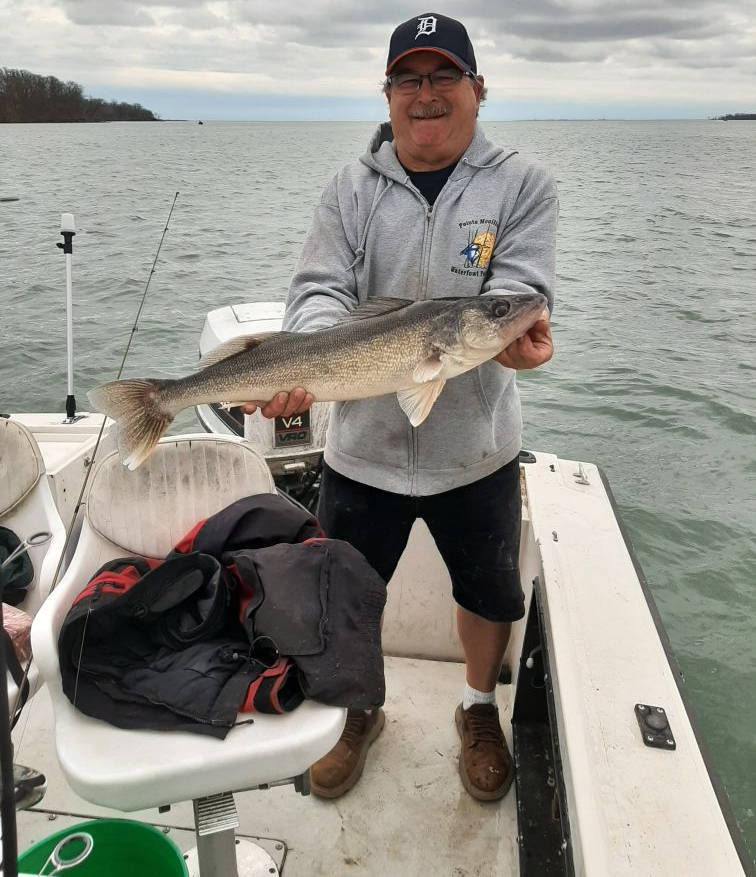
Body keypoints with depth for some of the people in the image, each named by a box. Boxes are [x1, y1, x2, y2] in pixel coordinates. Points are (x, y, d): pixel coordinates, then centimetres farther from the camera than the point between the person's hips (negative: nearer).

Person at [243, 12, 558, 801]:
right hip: (363, 448, 1)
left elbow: (519, 292, -14)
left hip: (475, 449, 0)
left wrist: (513, 336, -38)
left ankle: (479, 712, 48)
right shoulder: (351, 189, 1)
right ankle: (359, 711, 46)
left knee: (489, 594, 18)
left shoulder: (521, 186, -2)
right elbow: (320, 290, -10)